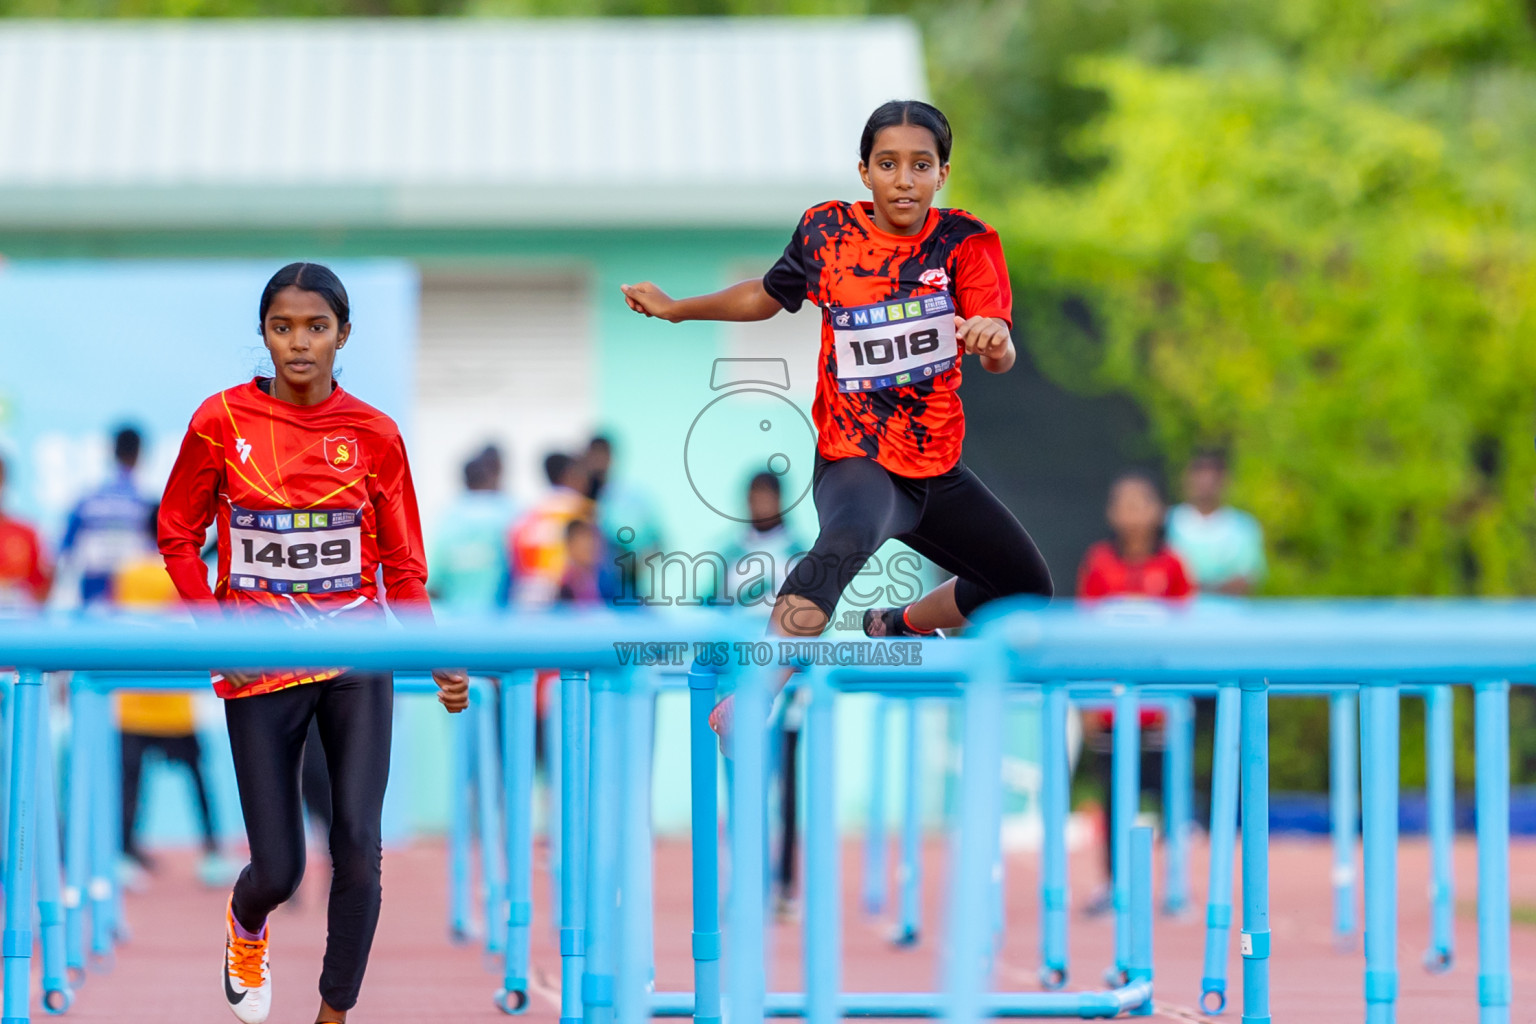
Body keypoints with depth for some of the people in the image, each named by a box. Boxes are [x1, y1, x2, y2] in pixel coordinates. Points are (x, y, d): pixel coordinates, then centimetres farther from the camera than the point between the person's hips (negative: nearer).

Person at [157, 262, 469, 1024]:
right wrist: (215, 627, -8)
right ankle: (246, 929, 39)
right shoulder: (222, 422, -5)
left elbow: (403, 567, 4)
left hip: (357, 661, 1)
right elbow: (178, 534, 6)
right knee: (278, 871, 1)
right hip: (260, 669, -1)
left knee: (358, 852, -12)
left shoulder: (374, 436, -2)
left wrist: (435, 658, -10)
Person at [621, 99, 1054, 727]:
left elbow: (1000, 361, -20)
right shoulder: (827, 230, -6)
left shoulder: (965, 242, -7)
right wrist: (675, 309, 10)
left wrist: (994, 341, -43)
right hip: (856, 461, -4)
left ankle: (899, 628, 46)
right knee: (849, 538, -41)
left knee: (1027, 590, 18)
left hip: (937, 470, 4)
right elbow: (769, 296, 15)